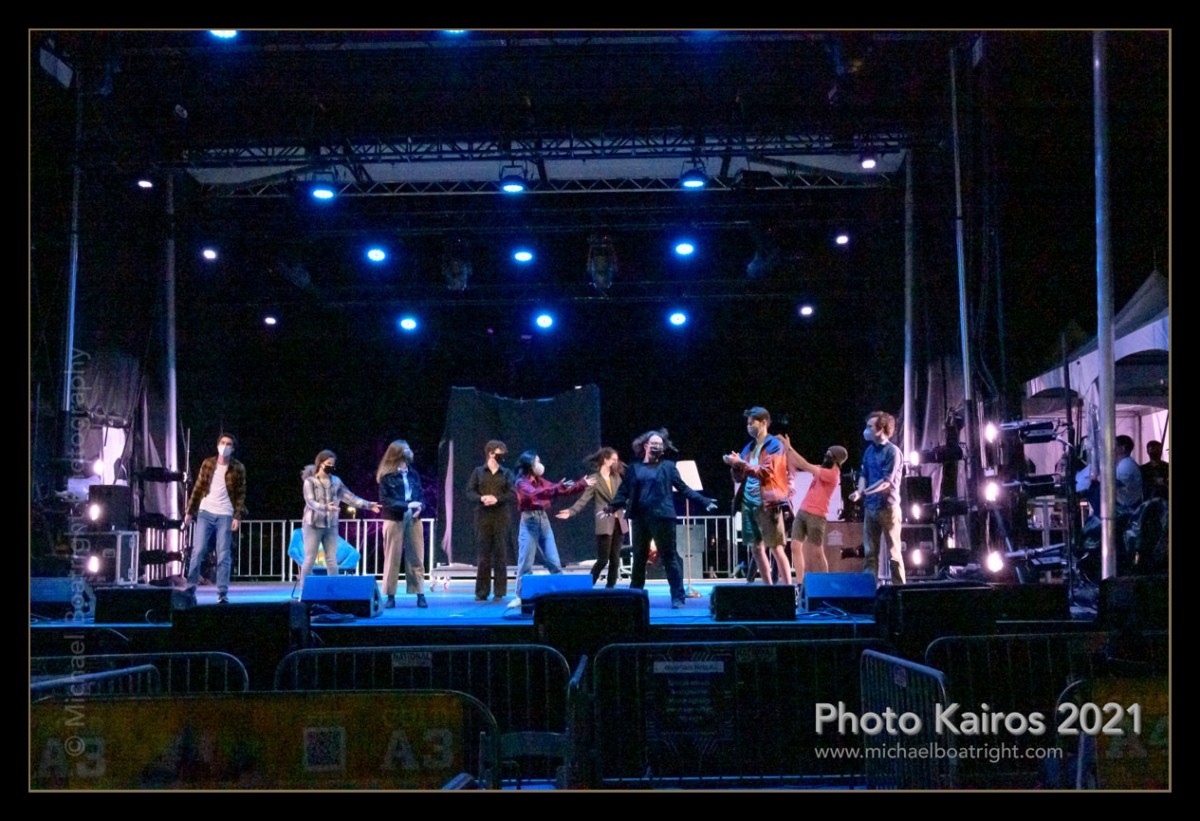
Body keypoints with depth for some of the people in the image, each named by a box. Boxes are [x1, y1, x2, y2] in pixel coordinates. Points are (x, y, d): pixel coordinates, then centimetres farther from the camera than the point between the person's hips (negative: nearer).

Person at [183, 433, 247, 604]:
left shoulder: (238, 468, 0)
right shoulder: (208, 463, 6)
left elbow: (241, 495, -1)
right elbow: (198, 488, 9)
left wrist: (237, 517, -9)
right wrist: (189, 511, 5)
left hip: (225, 515, -2)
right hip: (205, 513, 2)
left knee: (223, 556, -2)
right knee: (197, 552, -3)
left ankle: (222, 594, 1)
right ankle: (190, 589, 5)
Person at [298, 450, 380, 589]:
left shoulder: (336, 481, 9)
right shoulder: (310, 481, -4)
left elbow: (349, 497, 8)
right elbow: (310, 502, -16)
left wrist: (367, 505, -3)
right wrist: (325, 507, -33)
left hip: (331, 526, 4)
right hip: (313, 525, -4)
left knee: (332, 561, 5)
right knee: (309, 560, -2)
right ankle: (303, 591, 3)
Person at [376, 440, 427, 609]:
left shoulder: (413, 474, 10)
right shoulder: (386, 476, -3)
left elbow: (421, 494, 13)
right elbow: (385, 500, -8)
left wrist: (419, 506, -9)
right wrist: (407, 505, -16)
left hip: (413, 519, 4)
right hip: (394, 519, -4)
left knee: (416, 557, 3)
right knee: (393, 558, 1)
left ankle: (420, 595, 5)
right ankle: (390, 596, 6)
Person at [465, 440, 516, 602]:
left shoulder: (506, 473, 9)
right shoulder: (478, 472, 8)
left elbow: (513, 494, 1)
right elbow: (470, 492, 3)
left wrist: (497, 499, -15)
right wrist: (482, 498, -17)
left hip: (501, 517, 0)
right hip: (483, 517, 0)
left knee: (500, 554, -1)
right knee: (483, 554, 0)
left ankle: (499, 593, 2)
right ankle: (481, 592, 6)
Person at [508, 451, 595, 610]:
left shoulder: (540, 481, 13)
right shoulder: (522, 483, -8)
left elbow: (562, 490, 19)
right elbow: (534, 494, -28)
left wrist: (582, 484, 15)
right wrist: (557, 488, -36)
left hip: (544, 520, 7)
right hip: (529, 522, -6)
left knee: (554, 562, 7)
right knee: (526, 563, -6)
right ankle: (521, 597, -2)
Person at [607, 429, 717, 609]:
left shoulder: (668, 466, 5)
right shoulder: (633, 468, 11)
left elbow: (683, 488, 5)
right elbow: (624, 491, 6)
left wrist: (704, 501, -3)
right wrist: (613, 506, -10)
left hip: (662, 517, -3)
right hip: (639, 518, 3)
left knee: (669, 556, -4)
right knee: (639, 557, 12)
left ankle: (678, 597, -2)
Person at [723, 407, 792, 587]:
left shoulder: (774, 445, -4)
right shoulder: (749, 447, 17)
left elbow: (767, 472, -16)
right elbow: (740, 477, 18)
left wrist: (741, 463, -17)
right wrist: (735, 466, -3)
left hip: (767, 503, -7)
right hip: (748, 501, 7)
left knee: (776, 547, -9)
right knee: (757, 547, 8)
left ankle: (788, 586, -8)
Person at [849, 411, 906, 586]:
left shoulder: (892, 452, -11)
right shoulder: (870, 450, 11)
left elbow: (886, 481, -17)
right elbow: (864, 474, 12)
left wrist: (865, 492, -27)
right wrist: (860, 491, -8)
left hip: (888, 507, -7)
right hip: (870, 507, 7)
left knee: (893, 552, -2)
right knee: (870, 552, 8)